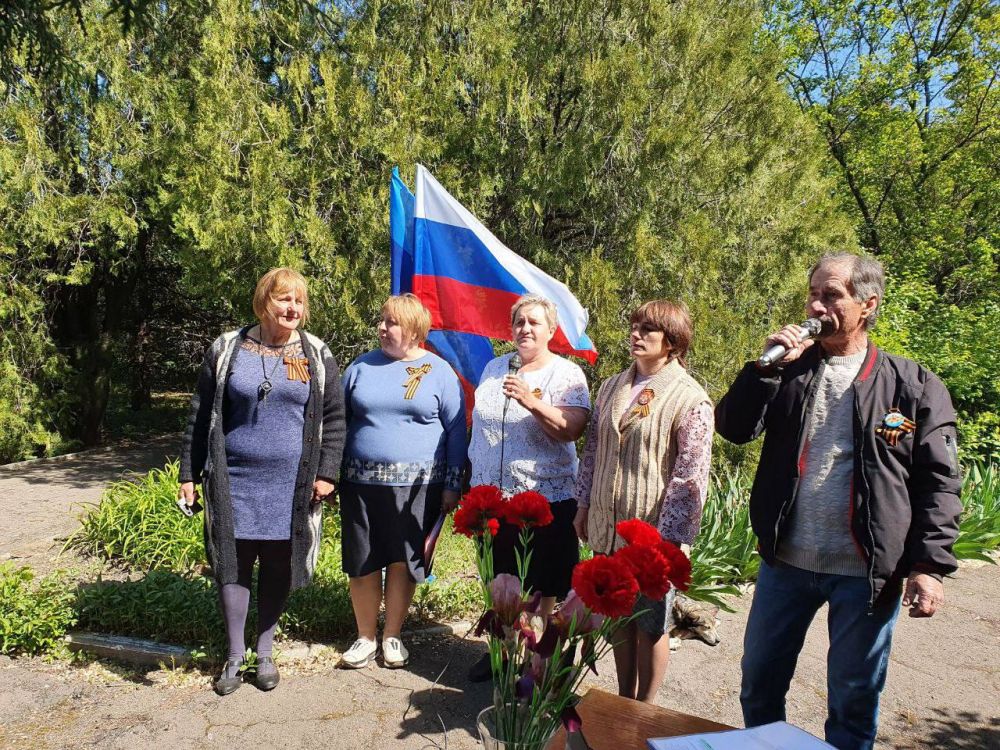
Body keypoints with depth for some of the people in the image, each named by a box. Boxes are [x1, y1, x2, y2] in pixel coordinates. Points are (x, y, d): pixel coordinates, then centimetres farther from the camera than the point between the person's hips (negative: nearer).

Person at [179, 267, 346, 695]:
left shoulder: (317, 356, 3)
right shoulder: (227, 350, 2)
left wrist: (326, 472, -4)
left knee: (278, 568, 9)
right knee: (233, 565, 6)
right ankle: (235, 656, 24)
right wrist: (189, 474, 4)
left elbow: (333, 418, 3)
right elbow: (200, 417, 5)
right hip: (235, 481, 0)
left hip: (291, 484, 0)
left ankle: (265, 653, 28)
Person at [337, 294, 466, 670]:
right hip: (361, 483, 2)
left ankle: (392, 636, 27)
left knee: (404, 561, 7)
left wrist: (453, 483, -2)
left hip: (417, 485, -2)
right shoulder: (361, 366, 7)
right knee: (362, 563, 8)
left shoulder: (438, 370, 1)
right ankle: (365, 636, 27)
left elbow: (456, 430, 2)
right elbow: (339, 420, 12)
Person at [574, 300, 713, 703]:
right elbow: (593, 450, 14)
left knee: (650, 626, 11)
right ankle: (624, 700, 36)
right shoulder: (612, 387, 7)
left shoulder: (690, 398, -12)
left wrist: (669, 539, -16)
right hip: (607, 528, 6)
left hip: (653, 534, -5)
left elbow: (690, 478, -15)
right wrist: (584, 505, 11)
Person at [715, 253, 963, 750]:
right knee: (759, 684, 15)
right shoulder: (789, 369, 5)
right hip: (785, 563, 3)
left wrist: (929, 564, -9)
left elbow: (938, 482, -3)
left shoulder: (912, 386, -3)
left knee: (853, 700, 13)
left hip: (867, 573, -2)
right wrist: (766, 366, -14)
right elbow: (733, 428, -5)